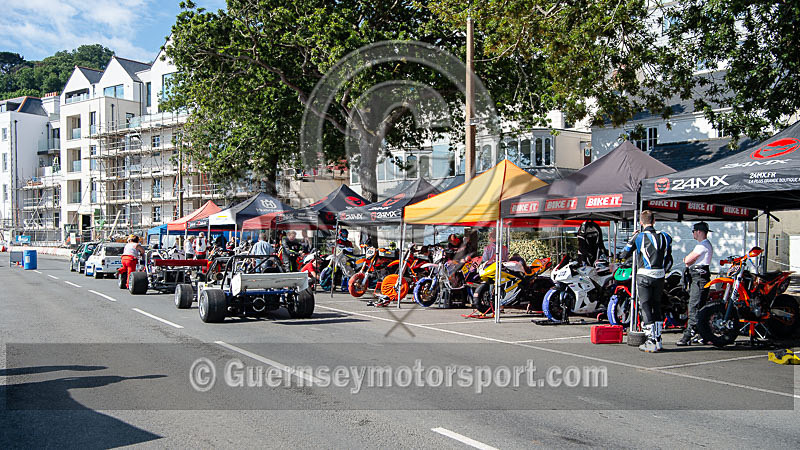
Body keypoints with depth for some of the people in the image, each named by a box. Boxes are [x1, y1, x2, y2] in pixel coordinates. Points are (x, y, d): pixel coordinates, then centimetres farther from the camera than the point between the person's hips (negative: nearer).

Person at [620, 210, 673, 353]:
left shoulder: (639, 237, -5)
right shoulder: (664, 237, 7)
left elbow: (624, 255, 3)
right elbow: (669, 260, 11)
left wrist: (631, 238, 14)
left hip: (644, 275, -4)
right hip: (660, 276, 4)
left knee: (646, 308, 0)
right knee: (657, 306, 15)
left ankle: (651, 342, -2)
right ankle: (658, 340, 18)